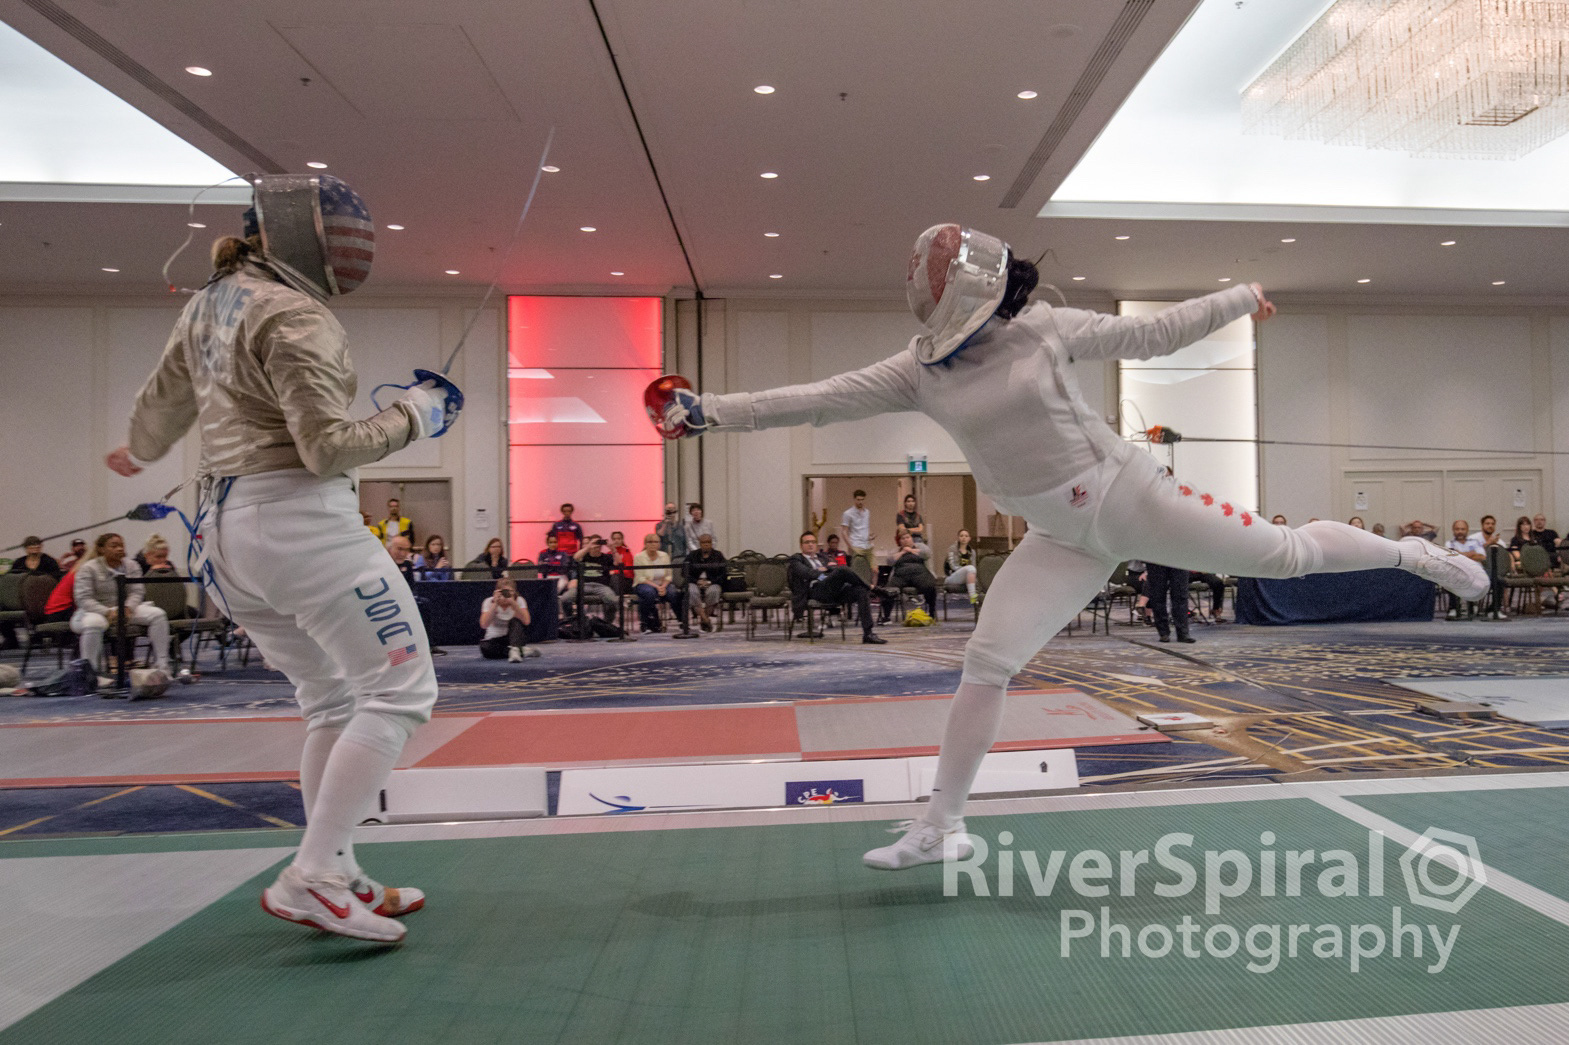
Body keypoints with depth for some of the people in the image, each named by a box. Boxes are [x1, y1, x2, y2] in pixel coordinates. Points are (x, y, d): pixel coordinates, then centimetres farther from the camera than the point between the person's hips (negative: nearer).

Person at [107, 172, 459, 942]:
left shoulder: (211, 302, 15)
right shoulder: (293, 315, -13)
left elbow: (163, 400, 29)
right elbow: (326, 448, -20)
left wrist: (139, 455, 48)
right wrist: (413, 417, -6)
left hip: (226, 529, 10)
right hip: (298, 519, -10)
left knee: (337, 702, 16)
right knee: (400, 691, -4)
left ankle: (335, 879, 19)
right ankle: (310, 878, -8)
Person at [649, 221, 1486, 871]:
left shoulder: (1043, 329, -10)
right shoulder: (917, 371, -4)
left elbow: (1151, 335, 3)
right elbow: (812, 401, -8)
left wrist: (1242, 299, 11)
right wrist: (707, 411, -12)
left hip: (1129, 493, -2)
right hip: (1064, 537, 2)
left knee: (1286, 556, 2)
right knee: (985, 662, -7)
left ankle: (1412, 555, 33)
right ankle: (941, 826, 3)